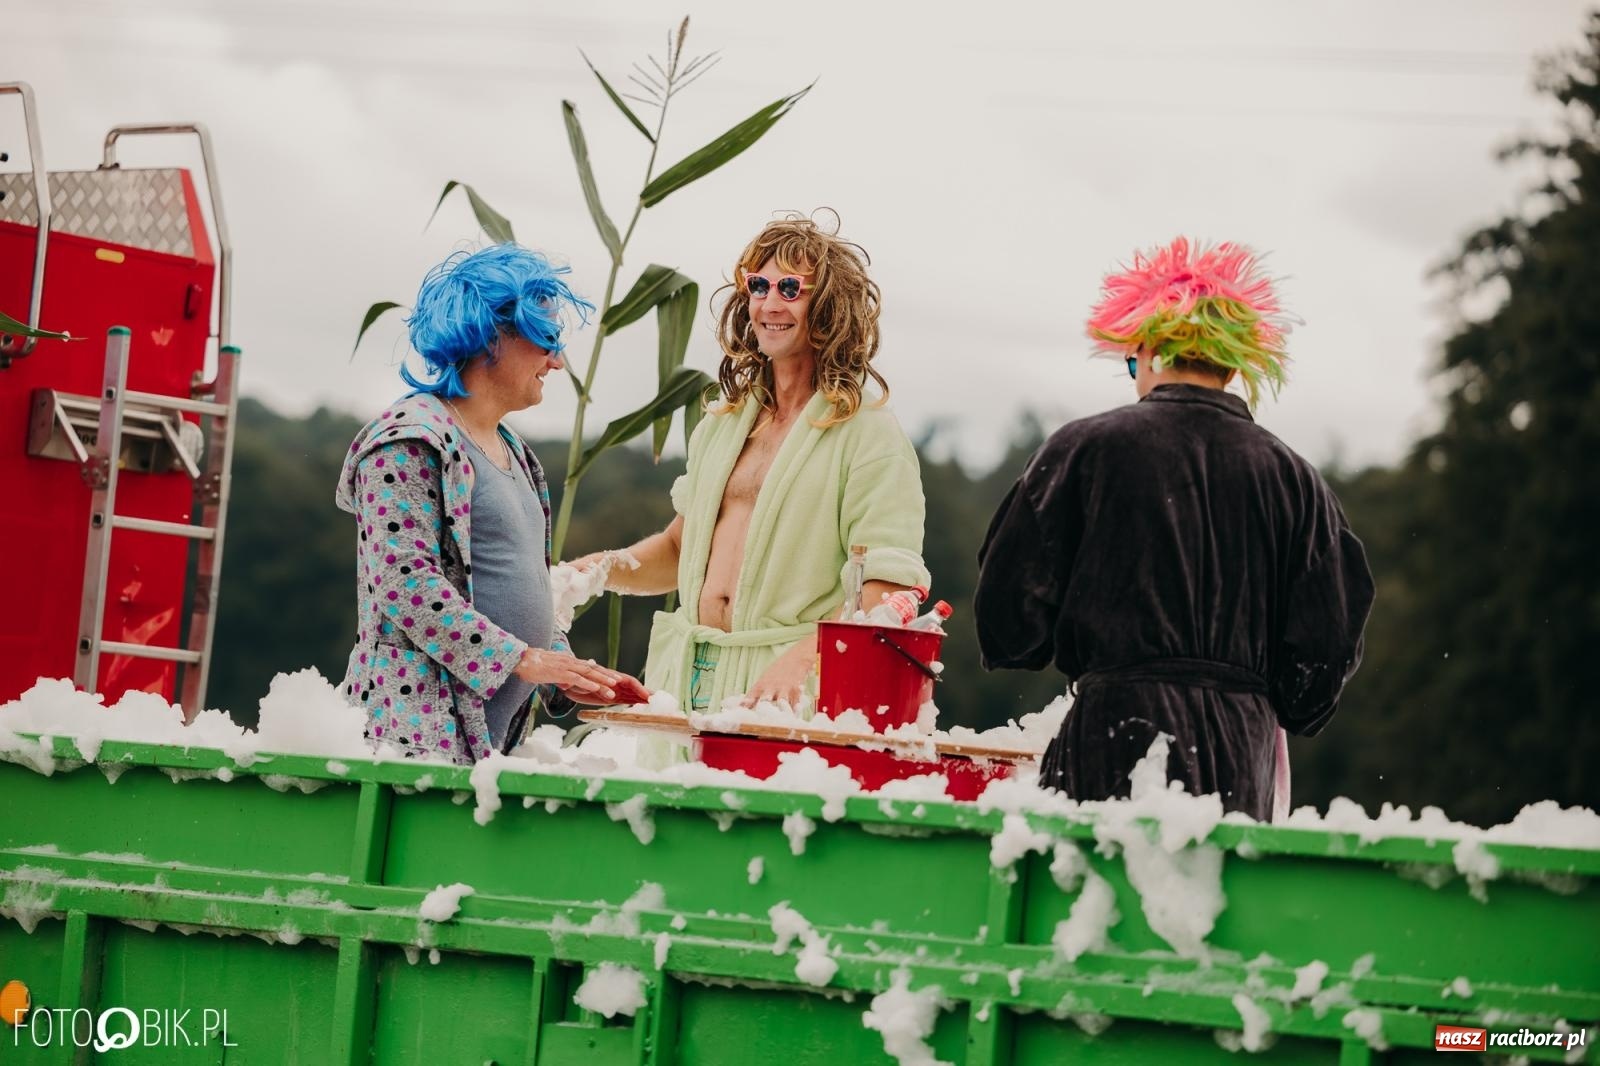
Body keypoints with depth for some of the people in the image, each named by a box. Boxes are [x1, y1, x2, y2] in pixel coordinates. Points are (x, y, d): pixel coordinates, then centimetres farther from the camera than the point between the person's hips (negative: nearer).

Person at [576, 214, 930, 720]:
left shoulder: (869, 436, -4)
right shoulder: (723, 424, 17)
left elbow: (887, 594, -13)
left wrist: (802, 660, -27)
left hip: (784, 688, -5)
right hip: (686, 677, 5)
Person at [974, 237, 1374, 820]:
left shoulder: (1085, 448, 1)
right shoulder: (1292, 476, 10)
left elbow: (1011, 603, 2)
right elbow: (1328, 646, 10)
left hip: (1116, 738, -3)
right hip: (1242, 759, 3)